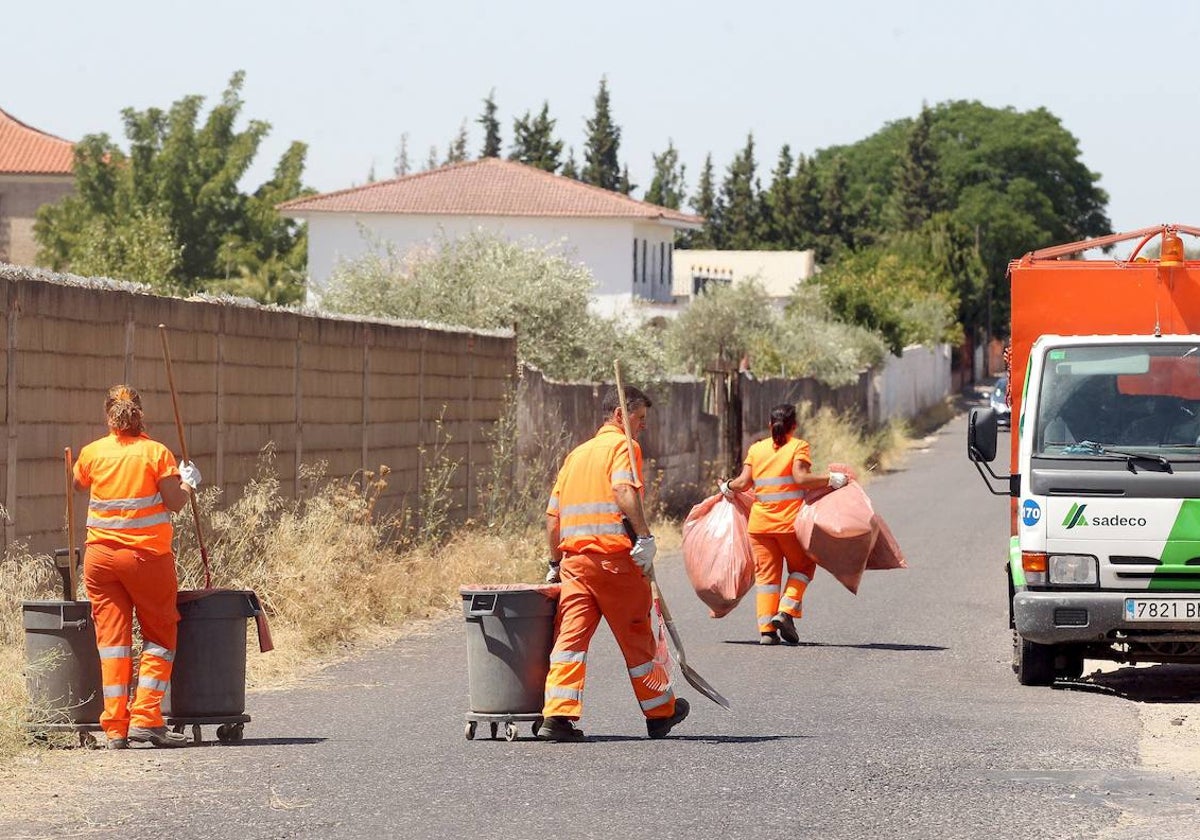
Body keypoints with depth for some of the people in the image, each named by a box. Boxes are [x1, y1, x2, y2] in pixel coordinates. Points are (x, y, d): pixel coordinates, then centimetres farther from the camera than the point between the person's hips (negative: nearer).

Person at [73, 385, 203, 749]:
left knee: (112, 637, 5)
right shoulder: (156, 452, -7)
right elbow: (175, 502, -8)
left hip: (100, 555, 3)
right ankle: (146, 717, -4)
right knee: (160, 636, 8)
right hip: (147, 555, -3)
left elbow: (78, 484, 21)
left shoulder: (92, 453, 2)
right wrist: (189, 483, 10)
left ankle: (115, 727, 1)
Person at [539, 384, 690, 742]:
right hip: (615, 555, -6)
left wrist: (555, 562, 27)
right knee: (636, 636, 8)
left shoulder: (576, 454, 22)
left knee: (571, 635, -2)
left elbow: (553, 515, 21)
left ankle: (557, 716, -16)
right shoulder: (622, 446, -1)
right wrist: (645, 537, -25)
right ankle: (661, 711, 22)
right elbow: (624, 490, -21)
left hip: (575, 559, 6)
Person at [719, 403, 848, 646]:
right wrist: (832, 479, -11)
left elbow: (744, 482, 3)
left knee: (766, 573, 6)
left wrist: (726, 488, 22)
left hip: (760, 523, 3)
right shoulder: (798, 446, -3)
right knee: (802, 567, 15)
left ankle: (766, 629, -1)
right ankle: (786, 612, -4)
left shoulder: (756, 449, 7)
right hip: (791, 521, -3)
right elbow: (801, 477, -17)